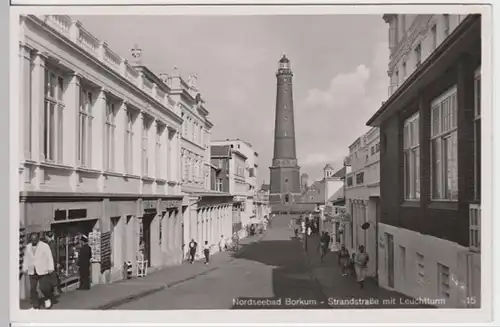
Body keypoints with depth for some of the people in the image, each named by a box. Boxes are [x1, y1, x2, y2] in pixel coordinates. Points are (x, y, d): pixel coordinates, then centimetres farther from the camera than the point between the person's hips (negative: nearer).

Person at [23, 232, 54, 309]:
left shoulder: (45, 246, -2)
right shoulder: (27, 247, 10)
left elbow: (49, 258, -3)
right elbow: (26, 259, 17)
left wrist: (50, 268, -8)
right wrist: (25, 268, 10)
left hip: (43, 271, -4)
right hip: (32, 272, 4)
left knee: (43, 288, -8)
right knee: (32, 289, 3)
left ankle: (47, 299, 22)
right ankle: (35, 306, 14)